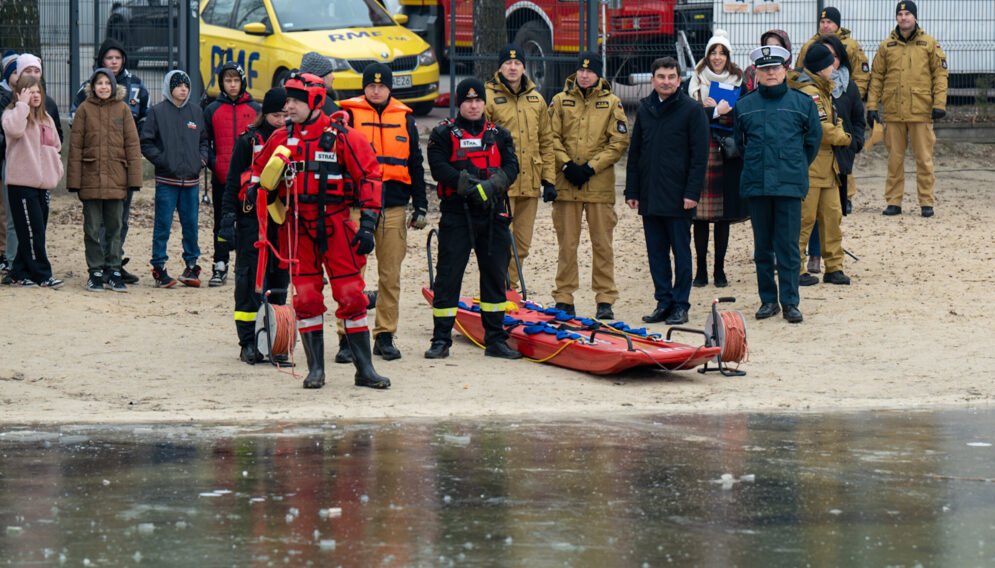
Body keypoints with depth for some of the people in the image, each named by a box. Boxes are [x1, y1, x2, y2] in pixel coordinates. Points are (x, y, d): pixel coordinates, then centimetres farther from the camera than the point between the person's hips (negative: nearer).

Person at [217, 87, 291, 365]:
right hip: (251, 220, -3)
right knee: (250, 280, -4)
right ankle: (248, 341, 1)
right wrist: (228, 218, -6)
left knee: (279, 281, 5)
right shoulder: (248, 141, 0)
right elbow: (232, 183, 2)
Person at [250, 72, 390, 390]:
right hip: (298, 226, 3)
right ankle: (315, 369, 10)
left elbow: (369, 178, -3)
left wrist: (367, 225, -8)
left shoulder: (342, 137, -4)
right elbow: (259, 173, 22)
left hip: (336, 225, -3)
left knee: (351, 297, -4)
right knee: (306, 299, 2)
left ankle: (365, 369, 2)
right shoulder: (281, 139, 8)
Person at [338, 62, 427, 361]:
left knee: (391, 276, 3)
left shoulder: (404, 118, 12)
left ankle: (385, 336, 10)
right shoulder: (349, 115, 3)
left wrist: (420, 207, 13)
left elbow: (415, 165, 17)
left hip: (393, 207, 3)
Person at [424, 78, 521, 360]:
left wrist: (491, 186, -19)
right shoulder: (443, 134, 3)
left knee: (495, 275, 7)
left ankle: (495, 339, 14)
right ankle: (441, 339, 1)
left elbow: (511, 168, 1)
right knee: (448, 276, -4)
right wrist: (471, 186, -21)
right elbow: (439, 168, -10)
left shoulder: (499, 135, 13)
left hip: (493, 214, 3)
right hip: (456, 213, -3)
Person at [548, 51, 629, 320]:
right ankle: (564, 298, 11)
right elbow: (551, 138, 5)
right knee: (567, 244, 4)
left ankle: (605, 300, 6)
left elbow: (619, 141, 0)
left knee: (602, 244, 1)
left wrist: (591, 167, -8)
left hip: (600, 184, -1)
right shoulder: (560, 101, 7)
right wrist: (567, 164, -9)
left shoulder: (612, 103, 4)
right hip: (566, 184, 1)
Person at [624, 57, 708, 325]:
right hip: (649, 196, 5)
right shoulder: (645, 109, 11)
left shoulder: (692, 110, -3)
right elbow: (635, 153, 16)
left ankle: (680, 305, 6)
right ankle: (663, 301, 14)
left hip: (678, 197, -5)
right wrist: (632, 191, 9)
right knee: (656, 252, 7)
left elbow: (699, 155, -6)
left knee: (681, 251, 1)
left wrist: (692, 192, -13)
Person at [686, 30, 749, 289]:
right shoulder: (696, 81, 8)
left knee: (725, 212, 1)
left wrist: (715, 110, -8)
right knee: (700, 211, -3)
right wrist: (718, 111, -10)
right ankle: (701, 270, 3)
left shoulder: (738, 81, 10)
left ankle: (719, 270, 7)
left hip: (727, 150, 1)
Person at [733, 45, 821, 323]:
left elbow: (813, 140, 11)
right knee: (762, 245, 7)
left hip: (790, 185, -2)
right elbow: (738, 143, 20)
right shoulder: (744, 106, 8)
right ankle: (768, 299, 16)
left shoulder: (802, 102, 3)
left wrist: (795, 167, 11)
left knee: (788, 245, -3)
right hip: (756, 184, 2)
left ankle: (790, 301, 1)